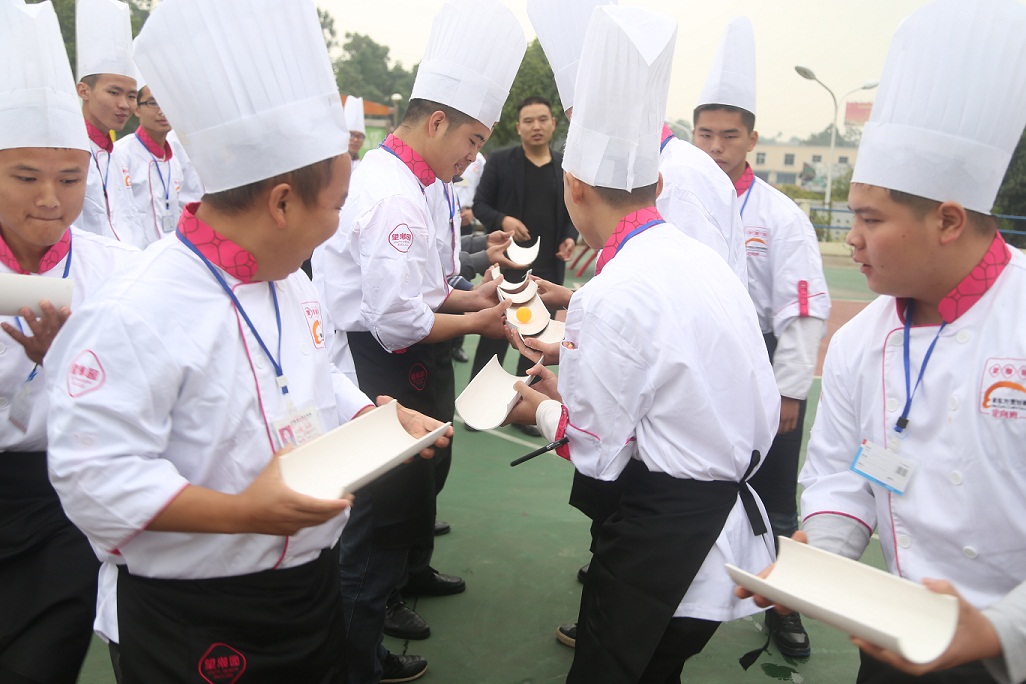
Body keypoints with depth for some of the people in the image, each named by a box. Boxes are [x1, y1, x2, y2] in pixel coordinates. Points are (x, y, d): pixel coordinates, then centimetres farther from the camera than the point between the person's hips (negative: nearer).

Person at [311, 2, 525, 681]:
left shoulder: (418, 185, 8)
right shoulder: (391, 195, -25)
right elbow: (396, 320, -28)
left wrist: (465, 297, 3)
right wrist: (474, 322, -16)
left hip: (415, 366, 11)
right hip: (384, 368, -11)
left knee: (425, 469, 29)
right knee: (384, 498, 3)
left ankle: (411, 568, 56)